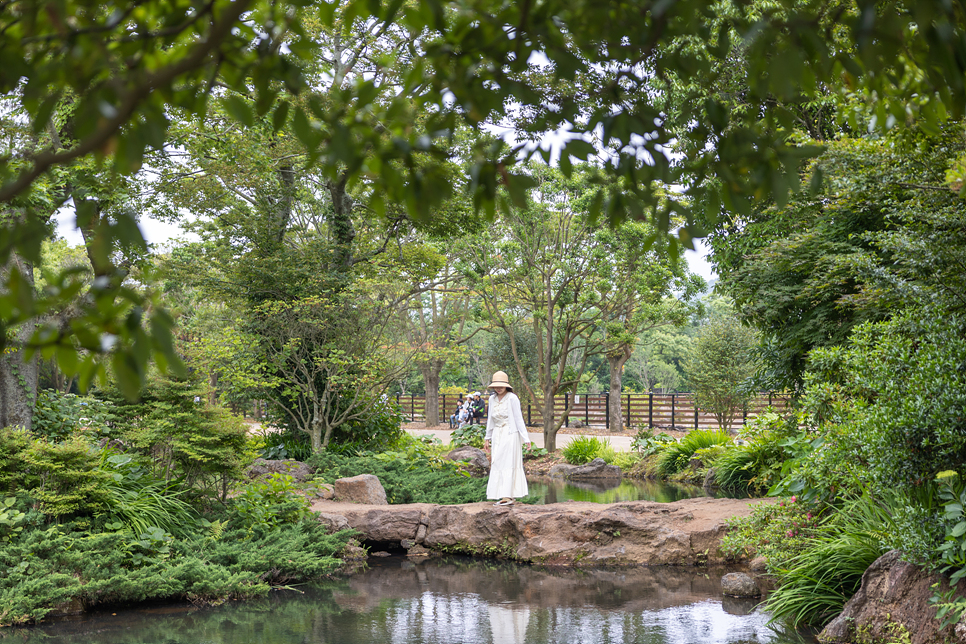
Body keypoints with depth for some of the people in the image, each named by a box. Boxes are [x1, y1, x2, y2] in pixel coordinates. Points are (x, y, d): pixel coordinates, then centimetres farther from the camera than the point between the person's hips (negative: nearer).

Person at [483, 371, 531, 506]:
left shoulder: (512, 398, -10)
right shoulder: (492, 399, 9)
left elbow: (519, 419, -10)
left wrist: (526, 438, -12)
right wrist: (487, 438, 19)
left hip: (510, 435, -7)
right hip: (497, 435, 7)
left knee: (508, 464, -10)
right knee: (497, 465, 5)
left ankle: (508, 497, -13)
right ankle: (506, 498, 8)